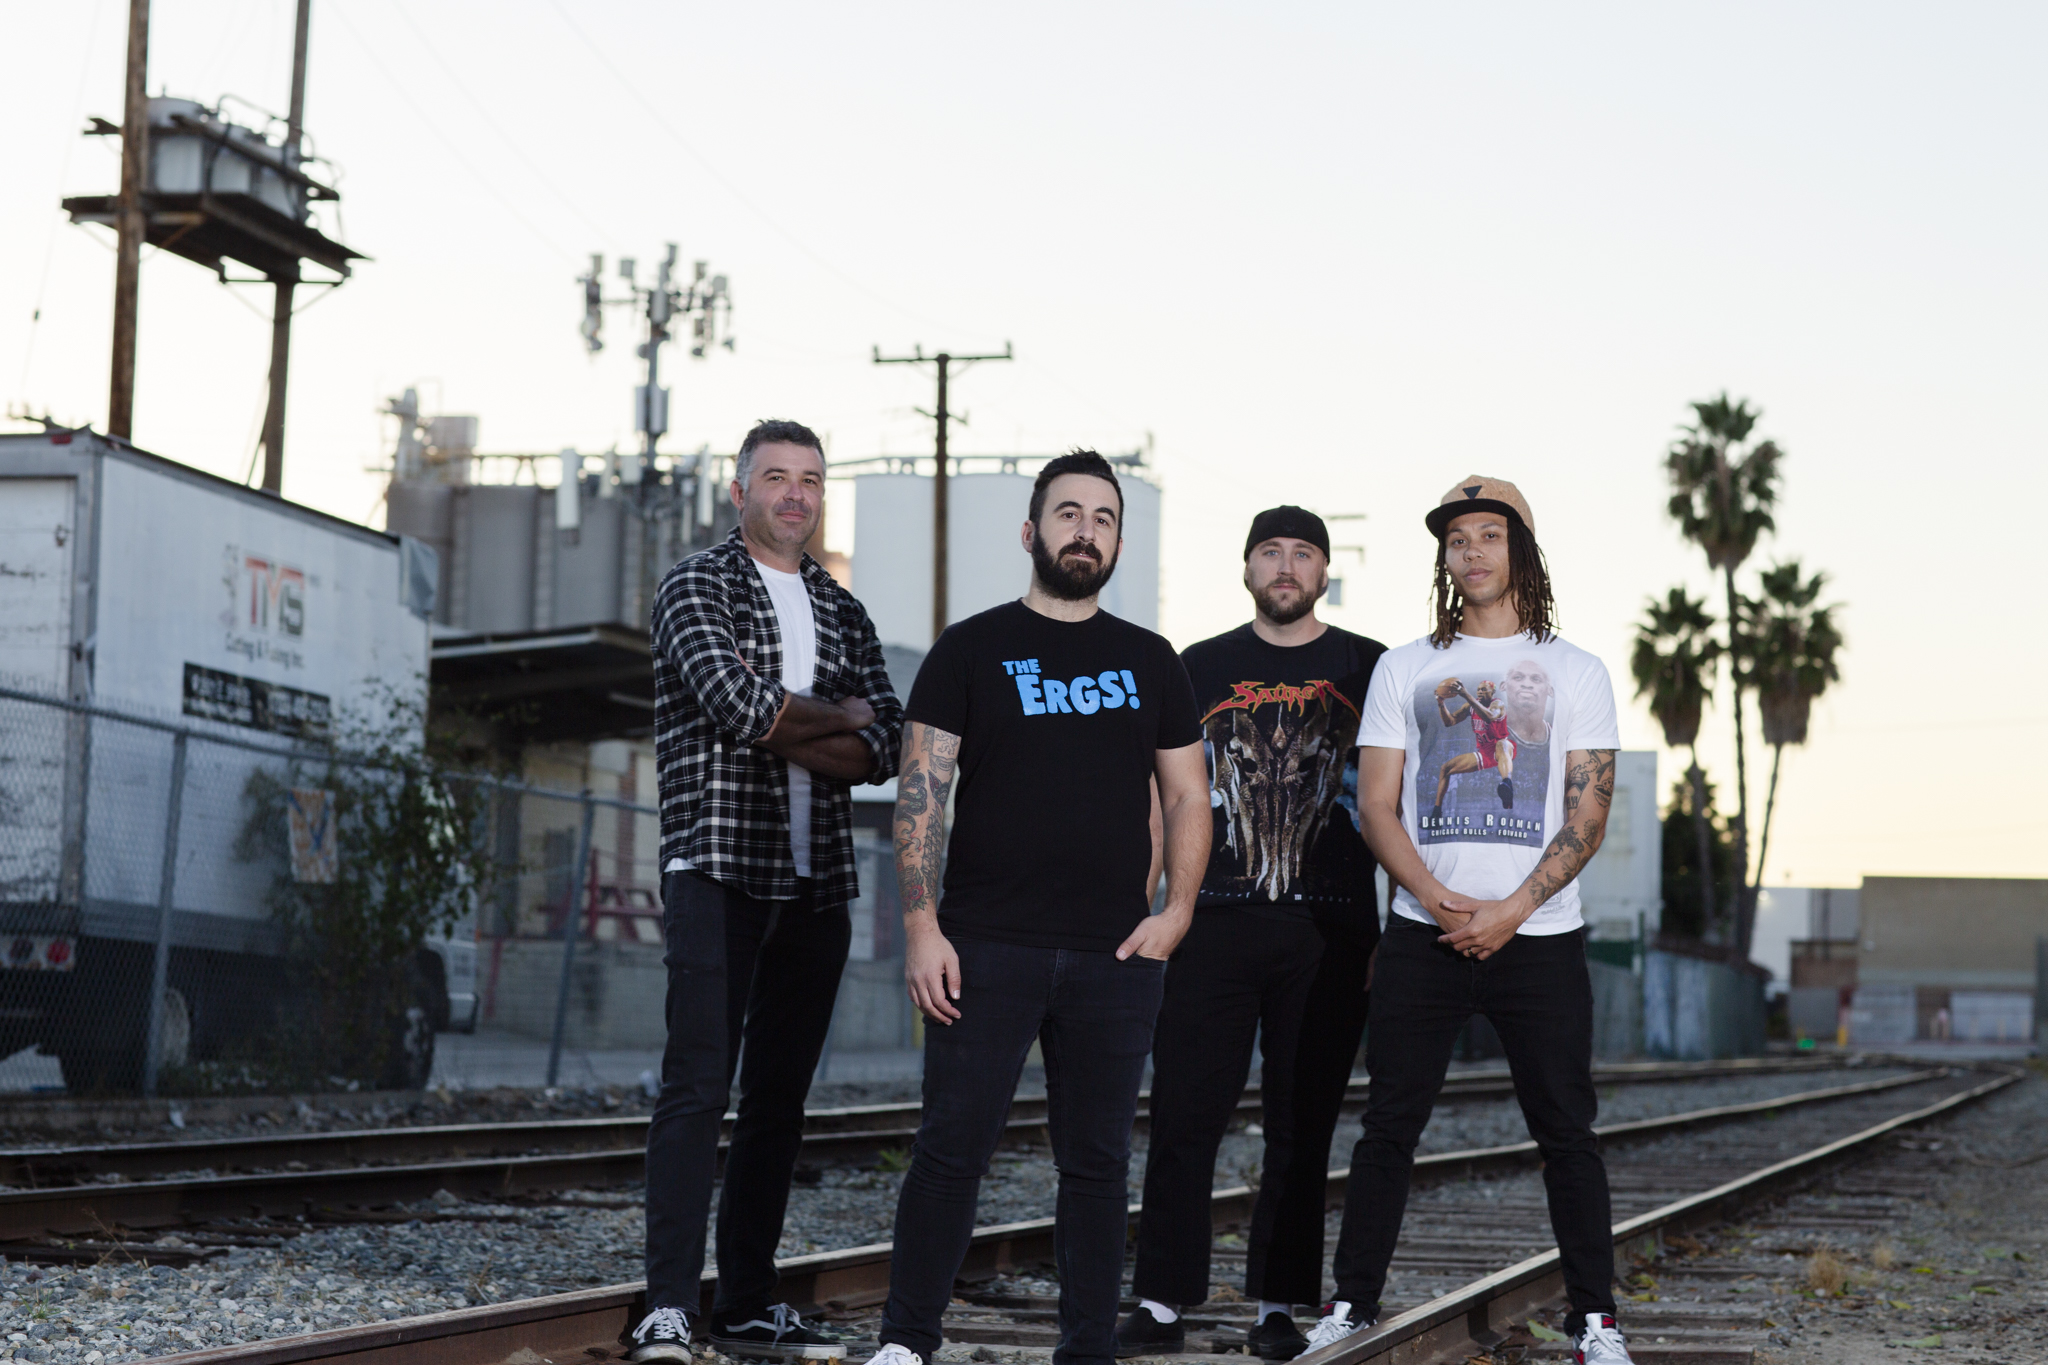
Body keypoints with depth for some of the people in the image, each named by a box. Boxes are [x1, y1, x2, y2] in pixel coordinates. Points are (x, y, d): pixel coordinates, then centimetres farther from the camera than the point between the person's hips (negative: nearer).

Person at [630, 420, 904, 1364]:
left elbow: (882, 749, 4)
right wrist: (837, 715, -1)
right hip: (718, 871, -6)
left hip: (817, 885, 6)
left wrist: (779, 726, -12)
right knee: (698, 1084, -12)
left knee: (780, 1099, 7)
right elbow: (735, 703, -16)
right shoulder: (697, 588, 1)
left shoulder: (844, 614, 17)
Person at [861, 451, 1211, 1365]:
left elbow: (1187, 797, 14)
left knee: (1097, 1161, 6)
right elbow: (920, 792, -1)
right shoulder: (972, 649, 4)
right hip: (988, 947, -3)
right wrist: (921, 924, -10)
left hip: (1116, 957, 3)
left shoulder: (1150, 662, 13)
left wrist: (1176, 911, -1)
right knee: (954, 1146, -4)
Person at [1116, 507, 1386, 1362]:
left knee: (1302, 1126, 4)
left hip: (1329, 931, 0)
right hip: (1217, 923, 1)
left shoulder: (1369, 670, 8)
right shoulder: (1200, 669, 11)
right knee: (1183, 1114, -3)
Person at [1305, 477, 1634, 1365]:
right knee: (1389, 1125, 1)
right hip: (1423, 935, 1)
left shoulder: (1574, 673, 8)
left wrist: (1511, 911, -12)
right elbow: (1376, 808, 6)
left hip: (1540, 935, -1)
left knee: (1566, 1130, 1)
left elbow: (1588, 814, 1)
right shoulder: (1404, 670, 11)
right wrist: (1441, 902, -10)